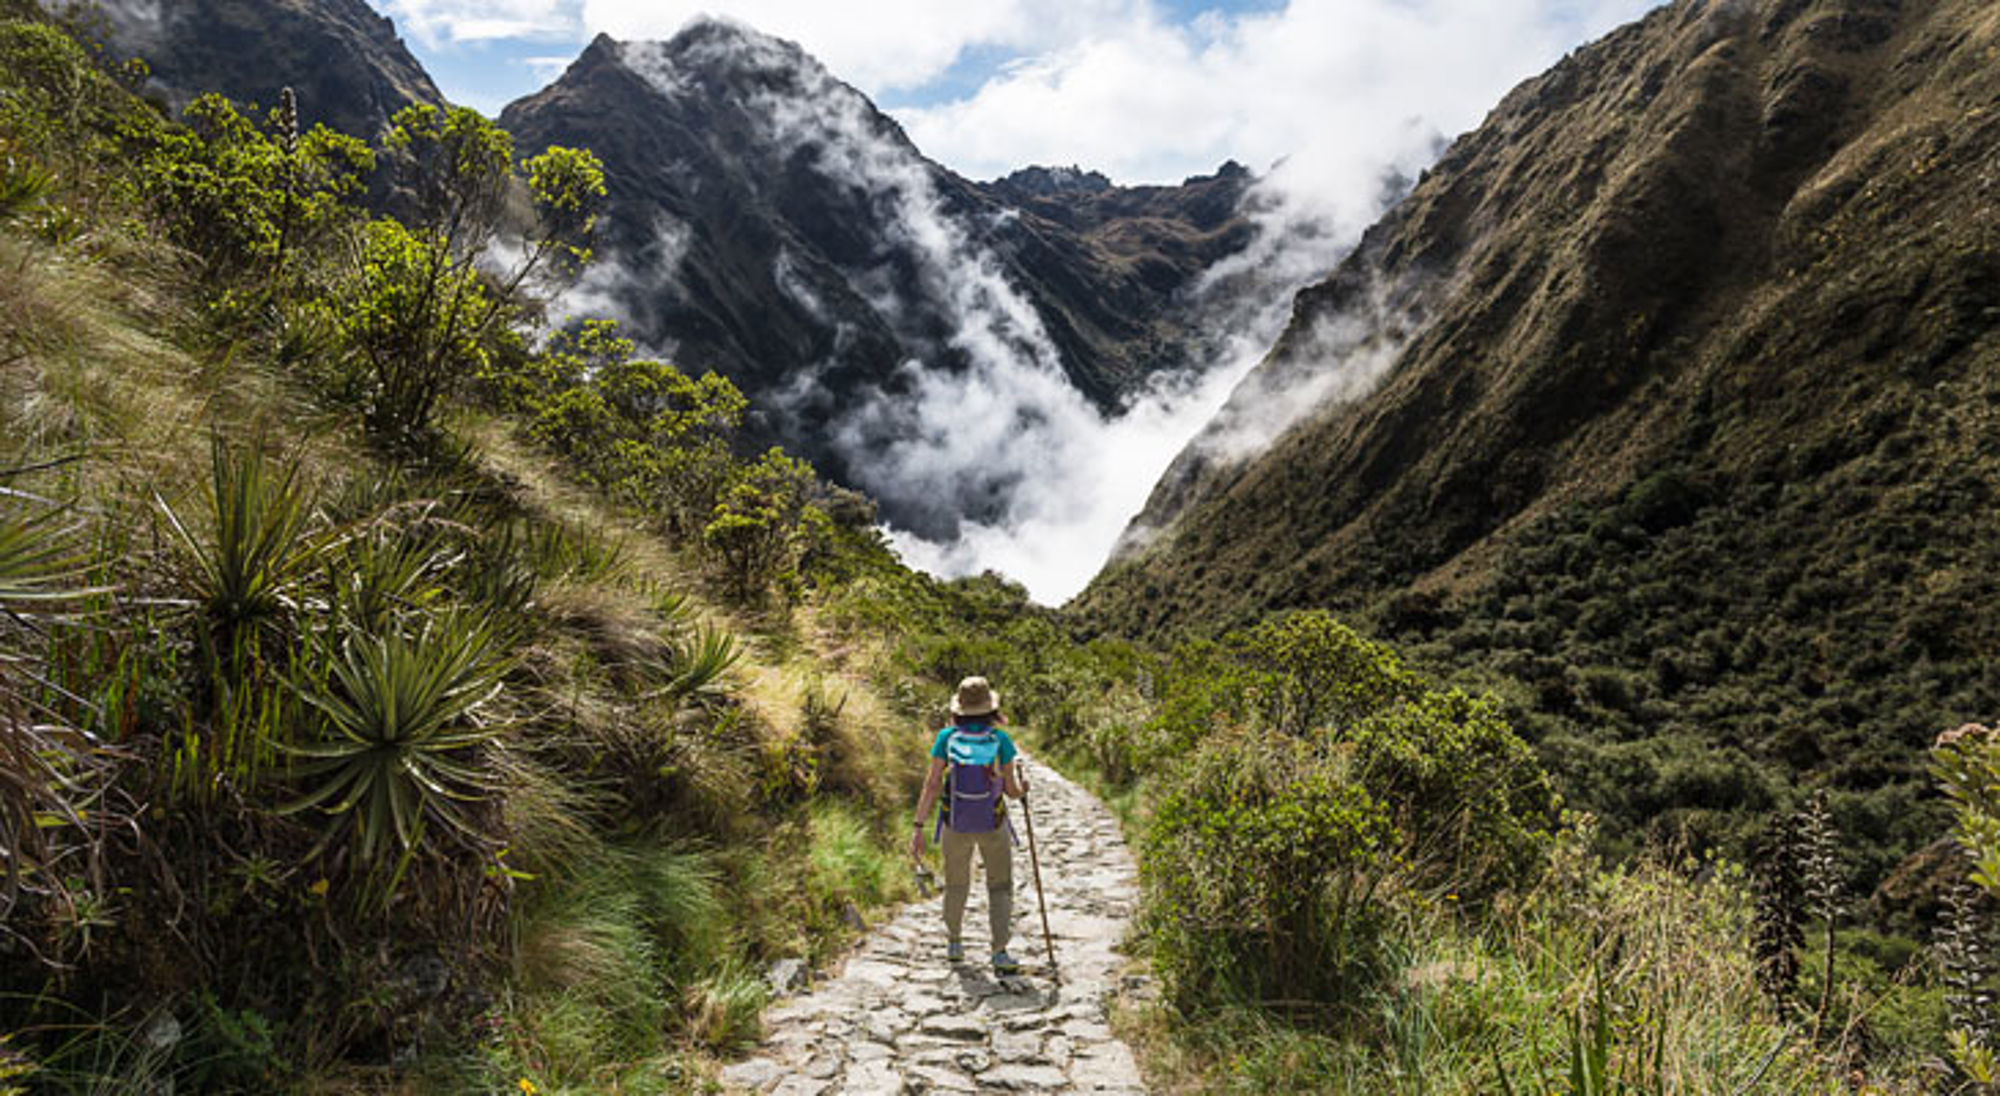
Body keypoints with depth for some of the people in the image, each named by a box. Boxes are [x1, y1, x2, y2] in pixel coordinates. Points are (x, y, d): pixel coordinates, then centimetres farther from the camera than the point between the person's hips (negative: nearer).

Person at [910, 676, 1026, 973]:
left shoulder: (946, 738, -15)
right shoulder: (1001, 741, -17)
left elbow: (931, 785, -17)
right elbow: (1012, 791, -12)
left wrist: (918, 829, -13)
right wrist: (1022, 787, 13)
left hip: (955, 824, 2)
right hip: (993, 825, -2)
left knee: (956, 884, 24)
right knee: (1000, 888, 12)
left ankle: (954, 943, 38)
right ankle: (1000, 953, 0)